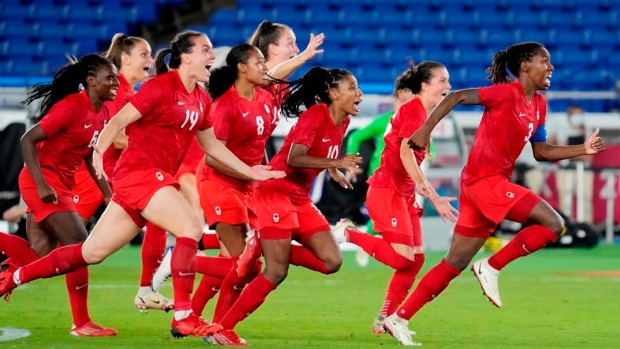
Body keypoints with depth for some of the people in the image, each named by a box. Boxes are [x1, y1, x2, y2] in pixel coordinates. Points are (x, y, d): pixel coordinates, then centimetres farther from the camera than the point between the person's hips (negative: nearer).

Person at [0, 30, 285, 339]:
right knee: (190, 227, -20)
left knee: (92, 253, 9)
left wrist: (248, 171, 24)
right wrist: (99, 152, -31)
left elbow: (210, 144, 26)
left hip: (156, 178, 9)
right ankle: (183, 318, -19)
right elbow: (120, 119, -16)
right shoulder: (161, 86, -11)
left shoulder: (201, 100, 14)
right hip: (139, 171, -9)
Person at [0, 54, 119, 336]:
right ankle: (81, 323, -3)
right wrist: (41, 185, -24)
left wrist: (108, 194, 15)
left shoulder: (101, 114, 8)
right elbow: (27, 140, -18)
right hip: (44, 181, -9)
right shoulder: (70, 107, -17)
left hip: (61, 185, 9)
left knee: (41, 256, 1)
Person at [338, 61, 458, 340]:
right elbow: (405, 154, -24)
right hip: (387, 191, -10)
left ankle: (386, 319, 11)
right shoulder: (413, 110, -13)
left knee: (416, 259, 5)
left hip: (404, 194, 10)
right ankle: (349, 233, 0)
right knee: (402, 257, -16)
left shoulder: (424, 114, 14)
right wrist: (433, 197, -27)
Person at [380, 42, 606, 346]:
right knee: (553, 223, -15)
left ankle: (399, 319, 12)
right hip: (485, 180, -9)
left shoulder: (539, 105, 14)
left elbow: (541, 151, 19)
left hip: (495, 183, 9)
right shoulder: (508, 93, -12)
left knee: (455, 263, 9)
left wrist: (583, 149, 10)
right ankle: (492, 267, -6)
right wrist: (426, 130, -23)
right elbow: (457, 97, -16)